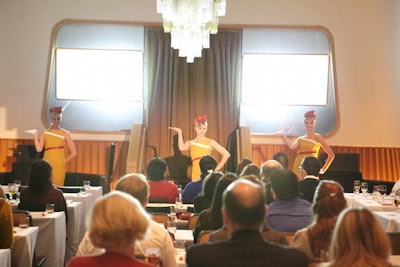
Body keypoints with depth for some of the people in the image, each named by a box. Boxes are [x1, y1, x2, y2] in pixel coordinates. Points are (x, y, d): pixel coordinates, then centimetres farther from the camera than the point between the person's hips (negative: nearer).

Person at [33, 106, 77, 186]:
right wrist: (35, 136, -6)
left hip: (59, 167, -1)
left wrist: (64, 162, 3)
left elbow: (73, 153, 5)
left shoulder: (65, 133, 5)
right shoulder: (45, 133, 10)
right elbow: (39, 149, -3)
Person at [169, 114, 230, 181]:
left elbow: (226, 154, 3)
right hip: (196, 176, 2)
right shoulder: (190, 143, 11)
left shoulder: (210, 142, 5)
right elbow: (182, 148, -11)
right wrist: (179, 132, -4)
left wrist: (217, 168, -1)